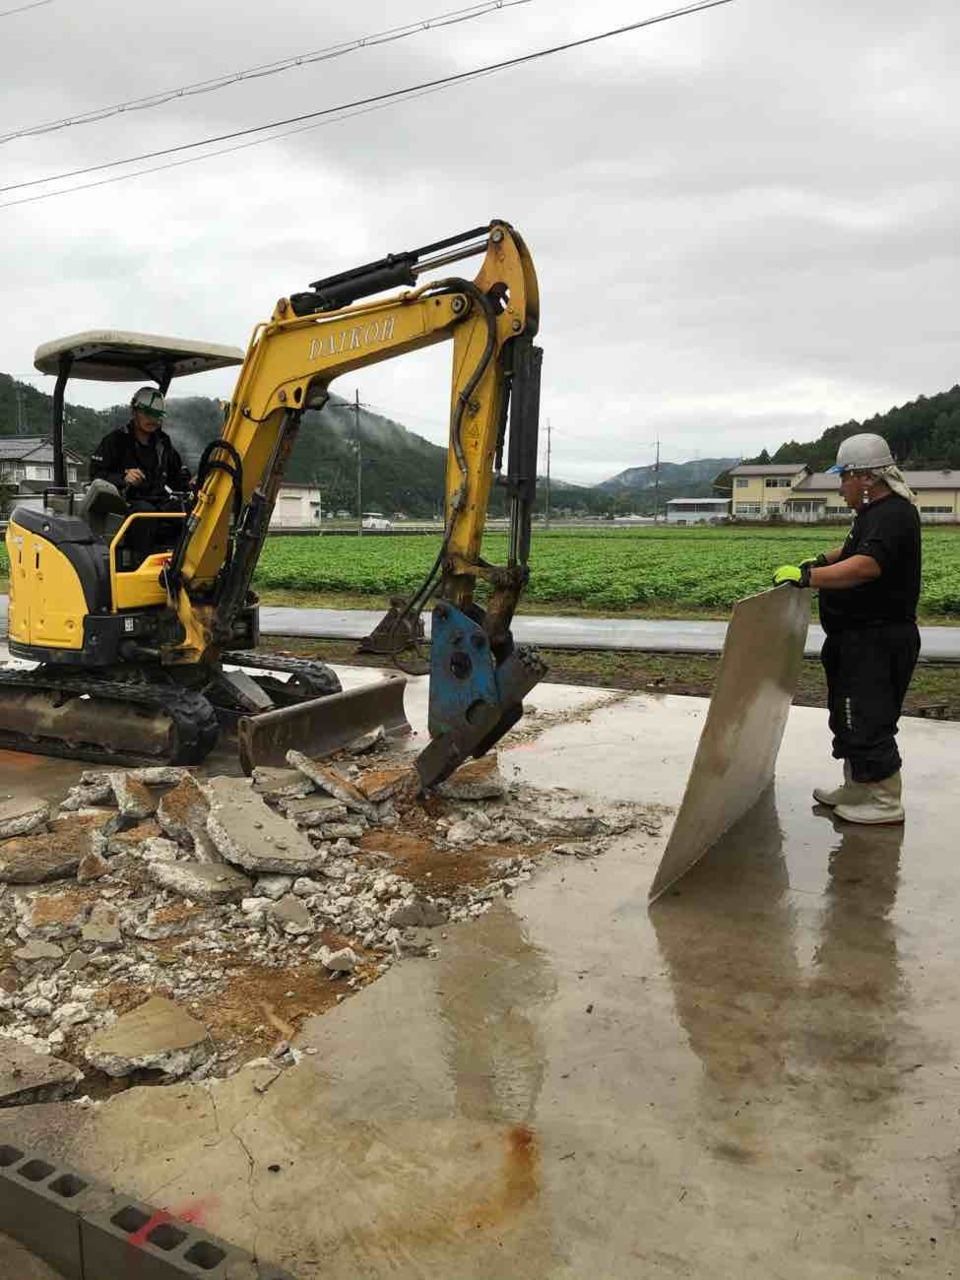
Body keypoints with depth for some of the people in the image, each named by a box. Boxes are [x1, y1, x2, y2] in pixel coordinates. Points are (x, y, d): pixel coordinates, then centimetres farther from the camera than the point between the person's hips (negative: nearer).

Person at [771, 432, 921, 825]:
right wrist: (821, 560, 17)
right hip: (861, 637, 11)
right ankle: (856, 789, 30)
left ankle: (886, 803, 7)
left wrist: (807, 577, -32)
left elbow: (866, 566, -34)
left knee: (868, 720, -4)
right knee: (850, 716, 18)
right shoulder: (876, 512, 15)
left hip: (879, 641, -11)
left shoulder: (893, 516, -19)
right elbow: (853, 550, 33)